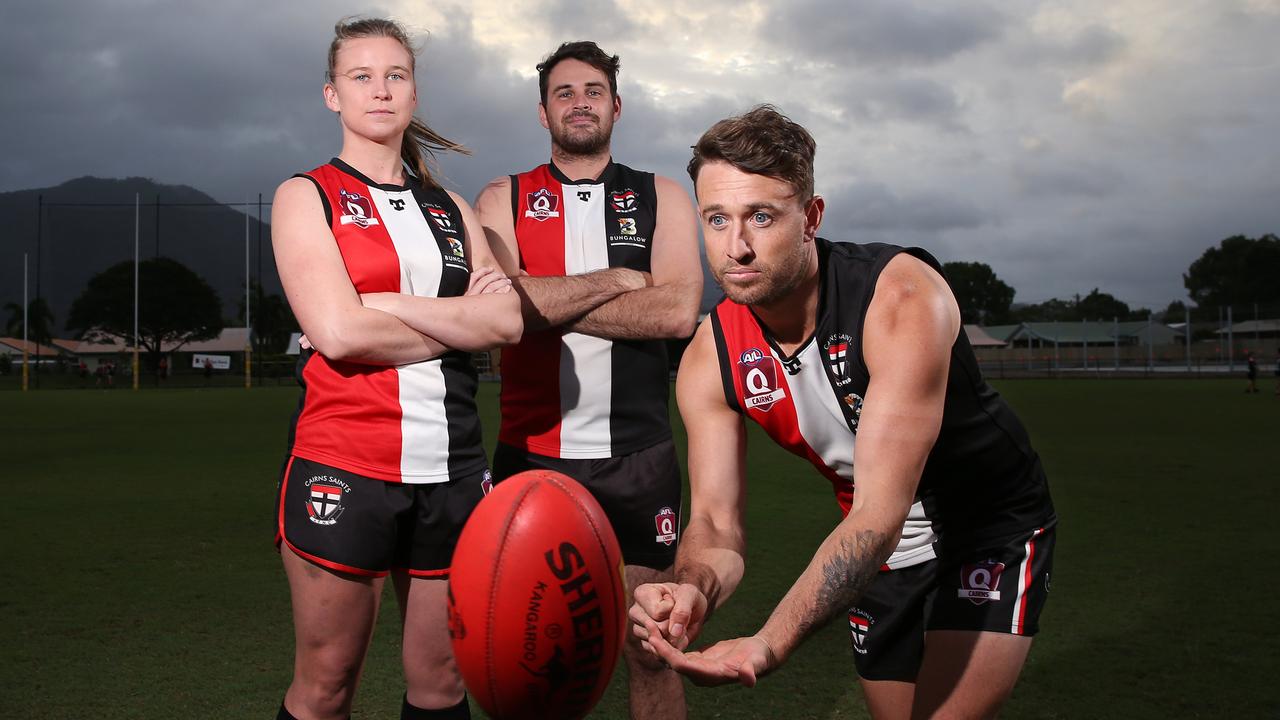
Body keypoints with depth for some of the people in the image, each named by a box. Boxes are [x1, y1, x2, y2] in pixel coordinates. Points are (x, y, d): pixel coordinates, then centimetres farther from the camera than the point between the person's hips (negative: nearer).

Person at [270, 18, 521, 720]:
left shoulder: (449, 209, 15)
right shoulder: (307, 195, 4)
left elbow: (508, 321, -2)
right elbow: (337, 331, -12)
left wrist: (386, 302, -10)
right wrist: (461, 319, -3)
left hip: (452, 469, 4)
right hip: (342, 466, -4)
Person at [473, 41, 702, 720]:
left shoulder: (661, 197, 9)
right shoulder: (503, 199, 8)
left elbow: (677, 311, -9)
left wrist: (547, 303, -11)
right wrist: (620, 279, -9)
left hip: (637, 456, 0)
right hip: (531, 453, 0)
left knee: (650, 649, 6)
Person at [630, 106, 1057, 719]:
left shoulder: (903, 298, -33)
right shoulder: (708, 360, -16)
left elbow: (881, 510, -39)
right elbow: (715, 522, -18)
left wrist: (771, 644, -52)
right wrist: (695, 587, -44)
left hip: (995, 526, -4)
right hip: (878, 549, 5)